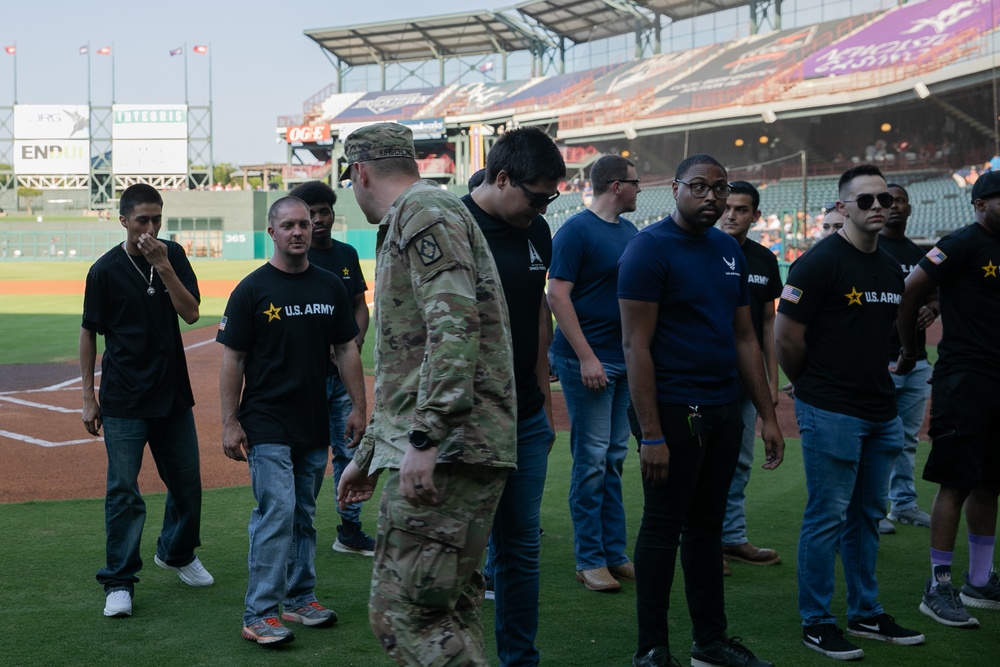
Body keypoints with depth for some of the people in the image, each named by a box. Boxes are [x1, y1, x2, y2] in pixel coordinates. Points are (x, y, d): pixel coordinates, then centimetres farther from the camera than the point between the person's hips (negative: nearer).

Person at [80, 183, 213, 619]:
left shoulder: (173, 257, 3)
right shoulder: (105, 270, -7)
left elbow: (191, 313, -7)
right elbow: (89, 333, 0)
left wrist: (163, 266, -18)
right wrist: (88, 397, -2)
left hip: (173, 394, 4)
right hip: (124, 400, -4)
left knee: (187, 481, 13)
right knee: (123, 492, -3)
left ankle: (176, 553, 36)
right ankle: (119, 582, 7)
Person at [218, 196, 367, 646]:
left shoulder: (330, 287, 8)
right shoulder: (252, 290, -5)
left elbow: (346, 349, 12)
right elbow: (232, 359, -5)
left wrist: (359, 407, 6)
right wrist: (230, 424, -9)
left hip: (315, 424, 5)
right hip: (267, 426, -5)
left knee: (304, 517, 14)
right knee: (277, 513, -11)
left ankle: (300, 599, 25)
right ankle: (259, 614, -4)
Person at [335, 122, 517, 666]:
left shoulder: (423, 211, -5)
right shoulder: (410, 222, 28)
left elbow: (456, 324, -21)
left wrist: (425, 437, -25)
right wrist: (368, 453, 33)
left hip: (446, 449, -11)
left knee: (402, 611, -13)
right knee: (449, 610, 12)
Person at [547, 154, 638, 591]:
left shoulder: (629, 231, 14)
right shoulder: (576, 230, -10)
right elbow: (558, 295, -15)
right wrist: (586, 356, -19)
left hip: (625, 358, 8)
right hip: (588, 358, -8)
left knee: (614, 458, 11)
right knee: (592, 459, -4)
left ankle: (614, 554, 18)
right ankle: (589, 560, 4)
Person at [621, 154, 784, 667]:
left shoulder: (729, 250, 12)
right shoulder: (650, 248, -10)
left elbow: (744, 338, 17)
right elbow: (636, 345, -15)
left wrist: (767, 415, 12)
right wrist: (651, 434, -19)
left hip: (724, 409, 7)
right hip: (674, 410, -7)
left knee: (707, 526, 15)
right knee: (663, 529, 1)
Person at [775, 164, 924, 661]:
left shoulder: (891, 268, 12)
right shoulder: (820, 263, -12)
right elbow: (786, 338, -13)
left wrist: (877, 380, 15)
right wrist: (814, 385, -1)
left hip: (881, 412, 8)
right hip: (831, 414, -8)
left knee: (867, 516, 16)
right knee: (828, 517, -1)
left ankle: (866, 614, 28)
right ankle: (816, 623, 10)